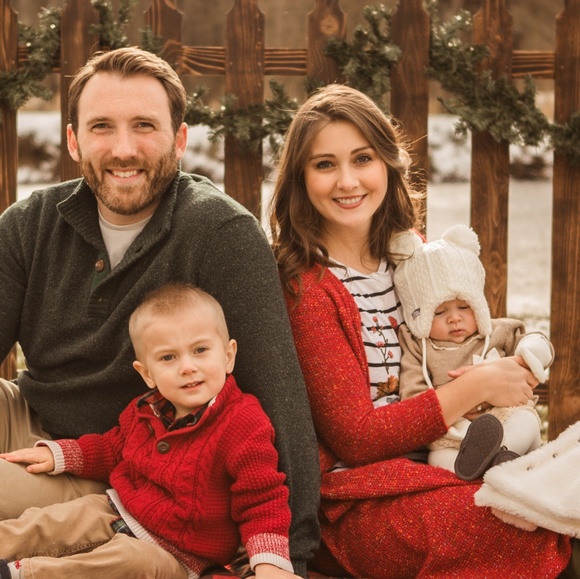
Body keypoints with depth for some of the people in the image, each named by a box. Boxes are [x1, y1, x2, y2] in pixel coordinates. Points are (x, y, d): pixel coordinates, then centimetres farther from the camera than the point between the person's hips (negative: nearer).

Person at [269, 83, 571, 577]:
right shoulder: (305, 287, -10)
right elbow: (355, 438, -14)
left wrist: (513, 367, -3)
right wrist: (476, 386, -14)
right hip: (358, 502, -6)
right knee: (544, 532, -27)